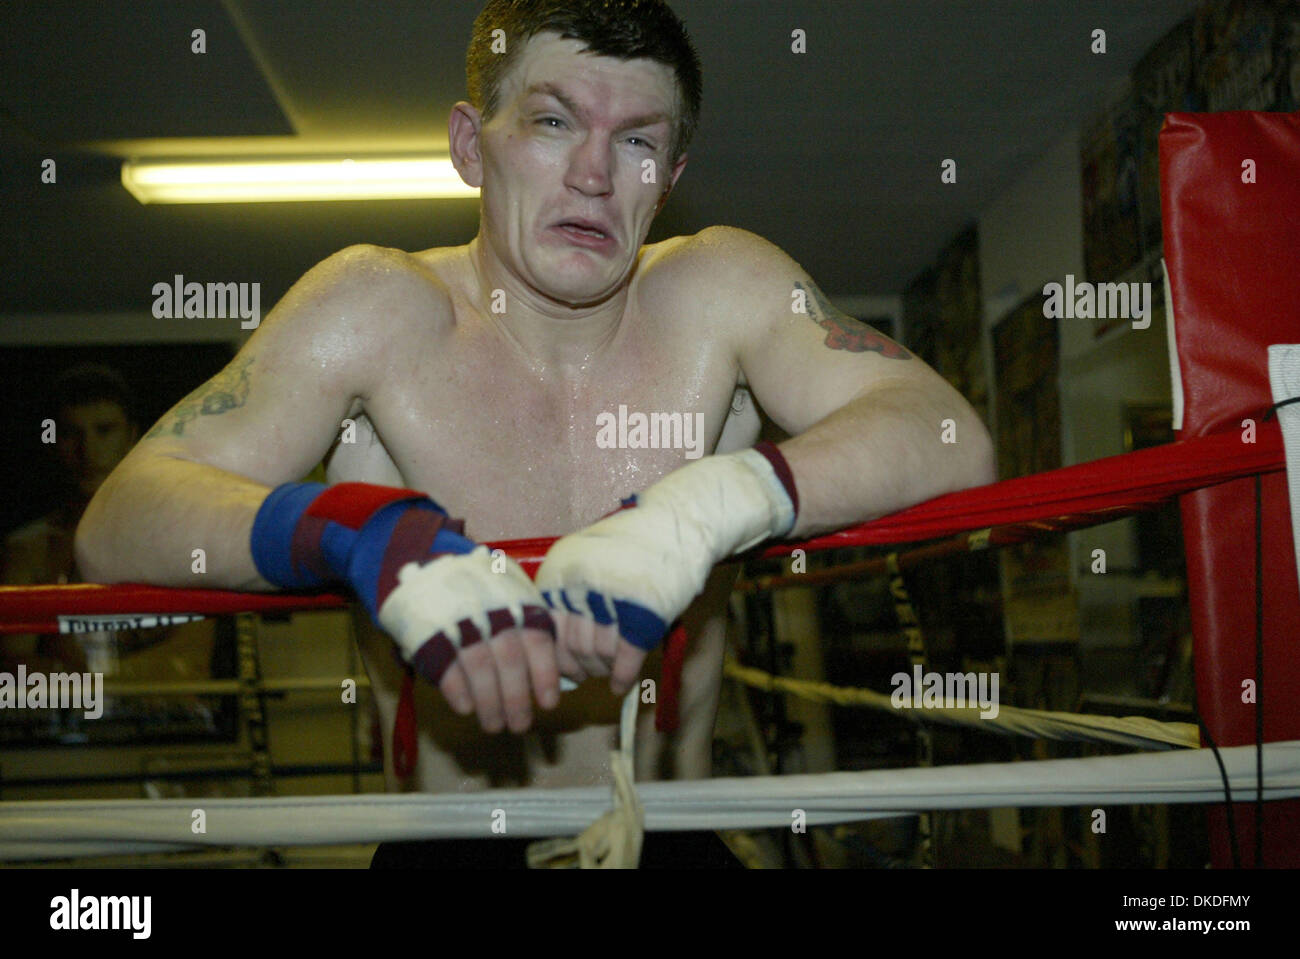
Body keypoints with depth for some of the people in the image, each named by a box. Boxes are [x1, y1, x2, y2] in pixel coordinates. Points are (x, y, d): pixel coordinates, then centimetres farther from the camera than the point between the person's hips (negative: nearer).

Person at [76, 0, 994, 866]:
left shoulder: (724, 291, -5)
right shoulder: (375, 309, -8)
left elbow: (951, 439, -17)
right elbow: (117, 522, -16)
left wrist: (707, 508, -34)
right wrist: (370, 538, -35)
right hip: (445, 848, 0)